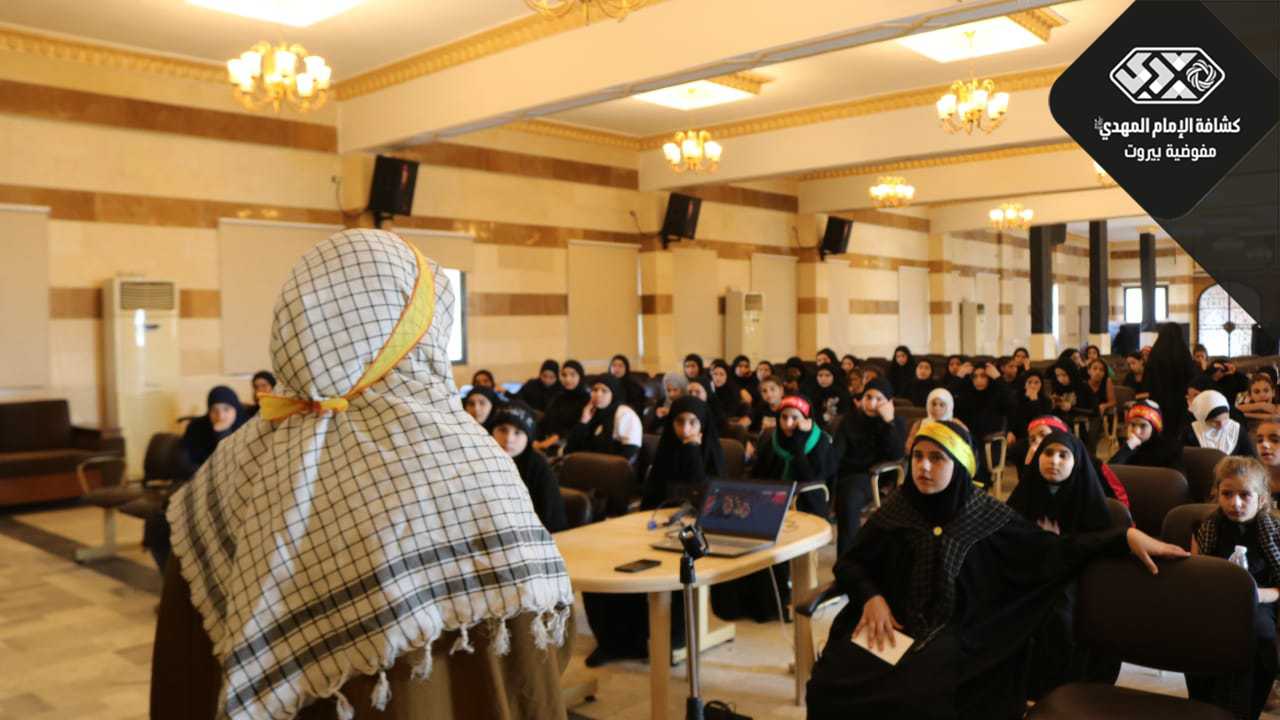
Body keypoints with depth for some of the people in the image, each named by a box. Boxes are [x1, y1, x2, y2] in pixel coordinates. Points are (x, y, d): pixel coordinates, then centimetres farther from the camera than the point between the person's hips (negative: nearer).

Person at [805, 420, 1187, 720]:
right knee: (830, 684, -25)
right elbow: (848, 563, 10)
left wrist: (1127, 536, -7)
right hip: (890, 623, 2)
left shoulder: (987, 516, 1)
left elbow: (1054, 551, 3)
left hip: (951, 632, -1)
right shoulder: (896, 510, 4)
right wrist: (872, 597, -9)